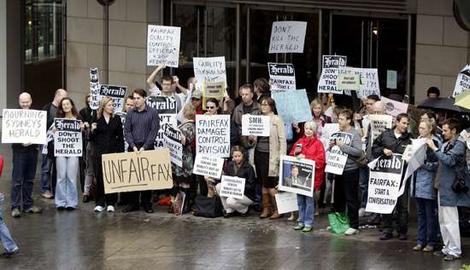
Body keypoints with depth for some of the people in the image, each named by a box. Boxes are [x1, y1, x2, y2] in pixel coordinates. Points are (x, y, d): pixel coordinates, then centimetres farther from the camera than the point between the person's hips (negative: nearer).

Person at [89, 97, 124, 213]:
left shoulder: (116, 119, 7)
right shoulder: (96, 119, 3)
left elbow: (120, 137, 7)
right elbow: (91, 138, 7)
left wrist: (121, 152, -1)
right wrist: (92, 130, -14)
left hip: (113, 152, 1)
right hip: (99, 153, -1)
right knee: (99, 177, 0)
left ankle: (110, 203, 9)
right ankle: (99, 203, 7)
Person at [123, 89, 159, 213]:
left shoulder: (152, 113, -2)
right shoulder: (130, 113, 7)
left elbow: (154, 131, -7)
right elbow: (127, 131, 4)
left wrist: (144, 147, -14)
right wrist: (133, 146, -10)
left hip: (147, 148, -2)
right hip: (133, 148, 2)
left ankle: (146, 203, 8)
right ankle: (133, 203, 8)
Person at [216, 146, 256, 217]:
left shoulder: (248, 168, -14)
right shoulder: (230, 165, 2)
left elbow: (251, 186, -13)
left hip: (247, 195, -6)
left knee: (230, 201, -31)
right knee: (219, 186, -15)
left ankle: (245, 209, 3)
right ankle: (229, 210, -4)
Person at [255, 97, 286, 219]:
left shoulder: (277, 120, -5)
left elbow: (282, 140, -8)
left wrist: (281, 158, -14)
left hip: (270, 155, -6)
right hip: (259, 153, 6)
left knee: (270, 184, -5)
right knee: (263, 184, 9)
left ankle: (278, 209, 4)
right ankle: (266, 209, 16)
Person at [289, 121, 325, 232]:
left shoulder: (318, 144, -2)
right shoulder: (299, 142, 13)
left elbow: (320, 161, -10)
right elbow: (291, 156, 19)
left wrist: (305, 157, -15)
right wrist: (295, 153, -3)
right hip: (299, 174, 5)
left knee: (309, 199, -4)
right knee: (300, 199, 10)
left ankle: (309, 223, 3)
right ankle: (301, 221, 19)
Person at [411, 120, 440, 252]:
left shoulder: (435, 143, -9)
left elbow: (437, 164, -12)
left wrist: (423, 164, -16)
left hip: (429, 183, -6)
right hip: (418, 181, 6)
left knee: (430, 214, 0)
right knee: (420, 213, 12)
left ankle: (431, 241, 7)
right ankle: (421, 240, 17)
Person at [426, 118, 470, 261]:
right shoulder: (445, 145, 13)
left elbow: (449, 160, -23)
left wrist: (434, 148, -19)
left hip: (451, 188, -9)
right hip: (442, 187, 9)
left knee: (450, 220, -6)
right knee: (443, 220, 13)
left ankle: (455, 250, -1)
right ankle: (447, 248, 21)